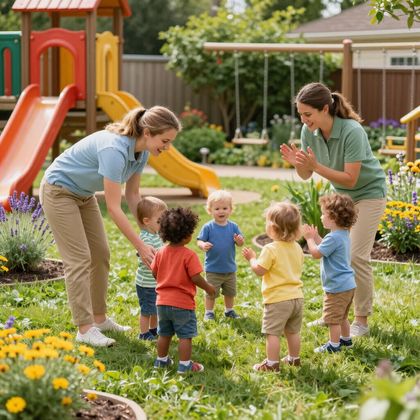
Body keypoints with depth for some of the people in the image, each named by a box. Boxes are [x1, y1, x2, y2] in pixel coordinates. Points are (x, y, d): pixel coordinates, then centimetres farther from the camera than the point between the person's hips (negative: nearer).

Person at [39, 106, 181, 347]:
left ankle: (99, 319, 16)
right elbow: (114, 207, -33)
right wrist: (141, 247, -30)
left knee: (101, 254, 7)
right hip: (59, 191, -9)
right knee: (79, 259, -12)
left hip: (84, 195, 9)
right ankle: (85, 329, -10)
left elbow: (132, 195, 2)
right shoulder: (114, 149, -36)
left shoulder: (141, 152, -9)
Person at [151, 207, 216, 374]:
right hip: (182, 303, -6)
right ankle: (185, 365, 5)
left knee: (164, 334, 20)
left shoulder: (161, 252, 0)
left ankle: (161, 360, 31)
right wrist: (208, 288, -1)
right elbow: (196, 278, -18)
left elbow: (154, 273, 7)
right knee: (185, 336, 4)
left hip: (162, 301, 6)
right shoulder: (189, 255, -18)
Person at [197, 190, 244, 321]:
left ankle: (229, 310, 37)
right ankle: (209, 312, 22)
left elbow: (240, 243, -3)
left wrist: (239, 240, -26)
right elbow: (199, 240, -12)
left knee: (230, 292, 19)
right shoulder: (208, 227, -12)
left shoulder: (233, 226, -4)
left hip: (230, 268, 3)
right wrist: (203, 245, -34)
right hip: (213, 269, -3)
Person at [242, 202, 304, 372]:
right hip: (297, 296, 8)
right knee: (293, 331, 20)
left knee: (272, 332, -1)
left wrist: (251, 258, 1)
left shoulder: (271, 249, -17)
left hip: (277, 299, -8)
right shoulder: (297, 248, 6)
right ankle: (294, 359, 31)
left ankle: (272, 363, 0)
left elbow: (259, 270, -16)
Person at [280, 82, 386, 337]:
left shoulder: (352, 132, -32)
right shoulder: (310, 132, -13)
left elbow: (350, 179, -30)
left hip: (368, 194, -7)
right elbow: (306, 176, -6)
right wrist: (297, 163, -28)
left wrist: (316, 166, -37)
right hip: (341, 194, 7)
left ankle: (362, 321, 0)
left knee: (357, 256, -10)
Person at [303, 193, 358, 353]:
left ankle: (334, 345, 8)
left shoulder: (333, 237, -24)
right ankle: (346, 339, 36)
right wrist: (315, 236, 14)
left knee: (333, 318, 1)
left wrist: (309, 238, -6)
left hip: (337, 287, -10)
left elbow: (316, 253, -20)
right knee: (342, 316, 25)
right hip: (347, 284, 10)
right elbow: (326, 248, 20)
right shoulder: (343, 234, 8)